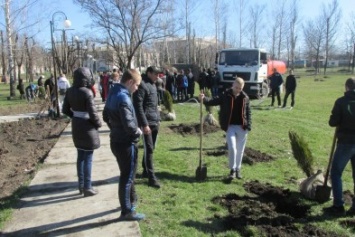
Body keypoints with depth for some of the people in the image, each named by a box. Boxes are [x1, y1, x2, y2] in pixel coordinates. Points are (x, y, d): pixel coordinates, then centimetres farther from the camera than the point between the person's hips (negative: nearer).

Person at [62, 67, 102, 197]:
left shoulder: (70, 91, 1)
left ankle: (81, 185, 28)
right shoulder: (87, 92, -21)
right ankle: (87, 188, 12)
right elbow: (92, 113, -20)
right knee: (88, 159, 3)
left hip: (76, 126, 7)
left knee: (80, 156, 18)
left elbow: (65, 110, 7)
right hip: (87, 127, -7)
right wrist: (98, 124, -3)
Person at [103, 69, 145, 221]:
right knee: (127, 177, 3)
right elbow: (129, 124, -30)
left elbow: (106, 116, 18)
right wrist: (138, 132, -11)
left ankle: (132, 199, 43)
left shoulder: (113, 93, 8)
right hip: (126, 143, -10)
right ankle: (127, 212, 16)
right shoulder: (123, 97, -23)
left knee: (128, 174, 25)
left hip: (116, 140, 10)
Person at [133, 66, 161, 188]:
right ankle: (151, 177, 0)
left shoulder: (152, 85, 15)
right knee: (149, 149, -5)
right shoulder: (142, 85, -13)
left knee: (151, 148, 15)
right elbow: (138, 106, -19)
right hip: (147, 122, -9)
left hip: (155, 122, 9)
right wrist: (144, 124, -22)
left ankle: (146, 171, 29)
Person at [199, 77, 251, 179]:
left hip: (242, 127, 2)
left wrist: (248, 125, -1)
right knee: (232, 148, -11)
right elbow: (214, 100, -12)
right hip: (230, 126, -2)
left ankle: (238, 169, 26)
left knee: (240, 149, 10)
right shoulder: (225, 96, -3)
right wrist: (204, 99, -32)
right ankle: (232, 170, 4)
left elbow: (248, 112, 8)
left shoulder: (245, 97, 4)